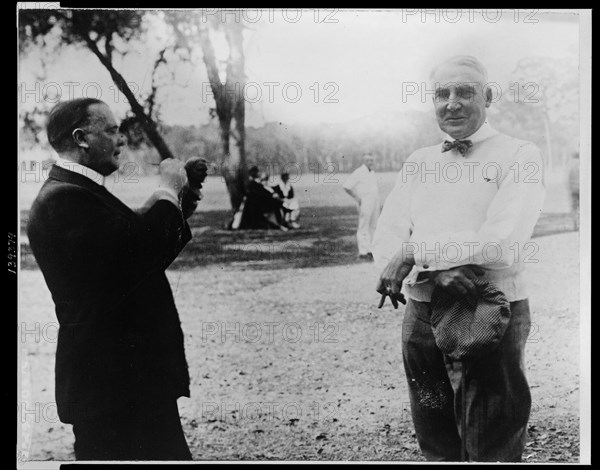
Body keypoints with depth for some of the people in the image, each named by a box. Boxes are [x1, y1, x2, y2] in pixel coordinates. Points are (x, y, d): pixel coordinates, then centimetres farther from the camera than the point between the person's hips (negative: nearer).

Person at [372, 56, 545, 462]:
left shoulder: (519, 156, -4)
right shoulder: (419, 162, 12)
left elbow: (502, 244, -18)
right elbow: (387, 239, 2)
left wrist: (414, 255, -13)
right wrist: (436, 270, -18)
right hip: (421, 317, 5)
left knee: (492, 451, 4)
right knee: (437, 449, 15)